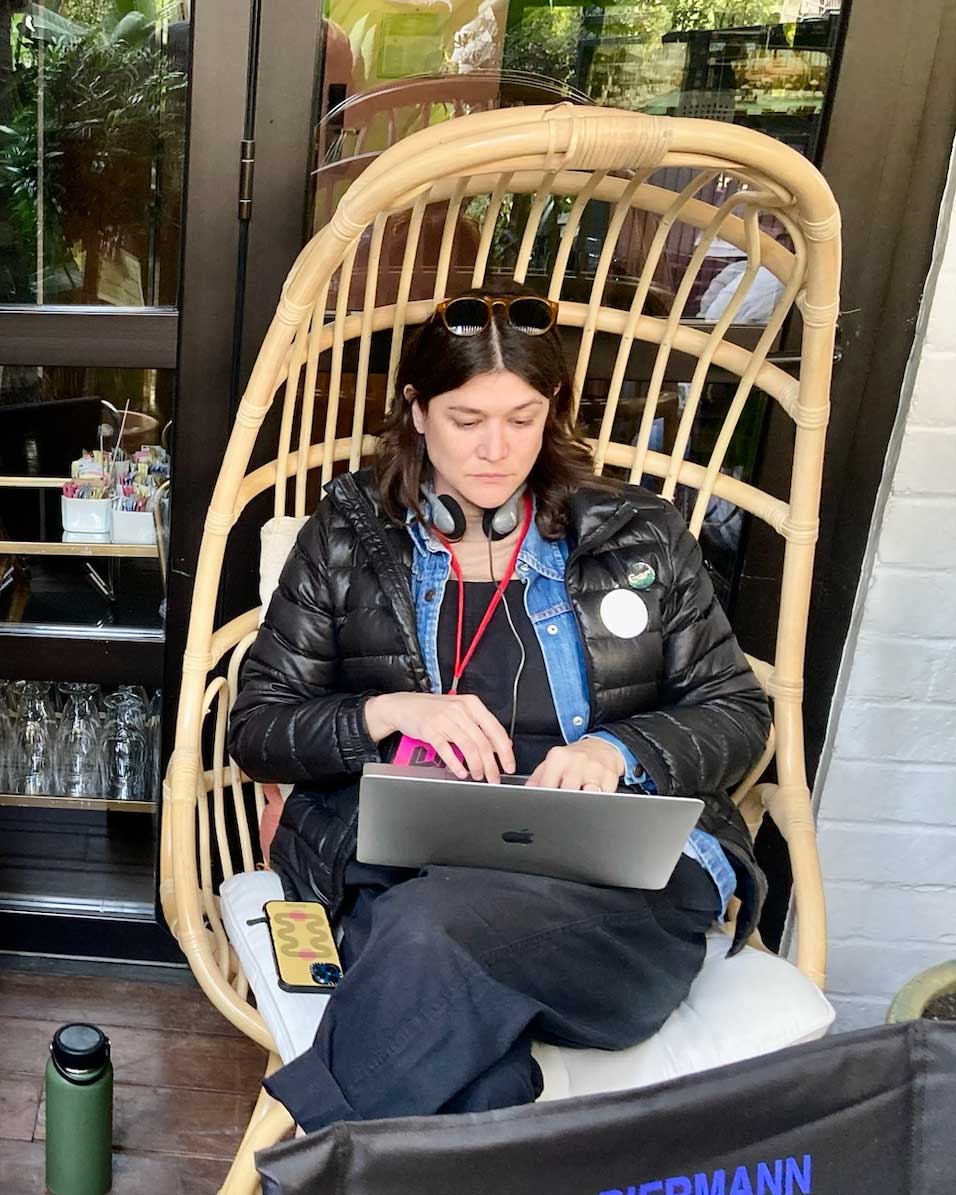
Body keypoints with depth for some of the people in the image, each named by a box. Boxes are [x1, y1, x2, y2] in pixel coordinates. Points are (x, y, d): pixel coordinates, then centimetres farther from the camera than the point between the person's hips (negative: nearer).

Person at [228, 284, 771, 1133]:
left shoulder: (639, 538, 13)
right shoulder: (350, 536, 12)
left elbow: (739, 715, 14)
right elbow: (255, 729, 10)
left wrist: (621, 750, -8)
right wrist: (388, 711, -10)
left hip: (622, 878, 1)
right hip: (406, 876, 0)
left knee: (435, 932, -34)